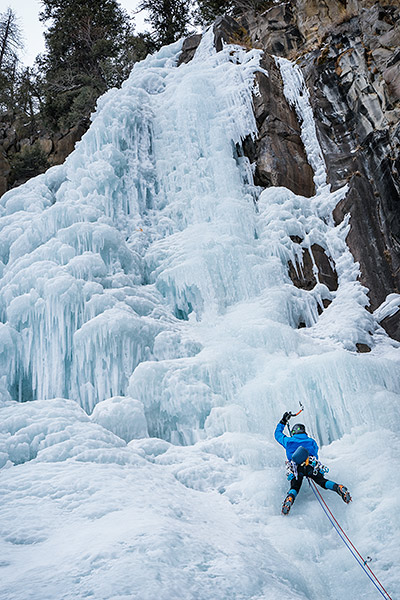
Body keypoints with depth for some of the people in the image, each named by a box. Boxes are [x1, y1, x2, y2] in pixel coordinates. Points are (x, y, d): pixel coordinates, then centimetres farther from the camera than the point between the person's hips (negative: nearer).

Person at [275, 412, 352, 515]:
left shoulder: (288, 441, 22)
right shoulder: (312, 441, 24)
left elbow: (278, 434, 40)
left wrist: (283, 421, 51)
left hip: (296, 468, -1)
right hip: (311, 466, 1)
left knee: (294, 488, -1)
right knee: (322, 482, 2)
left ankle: (289, 499, -35)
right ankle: (339, 488, -27)